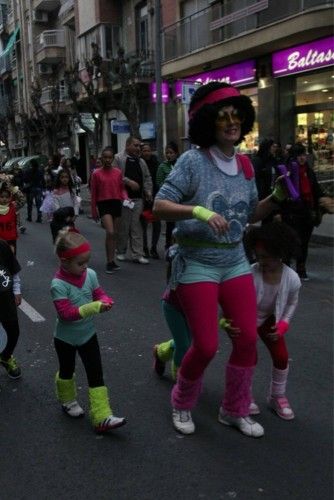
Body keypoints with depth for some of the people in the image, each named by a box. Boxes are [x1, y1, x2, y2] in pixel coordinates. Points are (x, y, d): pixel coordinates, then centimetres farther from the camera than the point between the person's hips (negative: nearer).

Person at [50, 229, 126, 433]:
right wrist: (93, 307, -38)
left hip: (88, 334, 4)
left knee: (96, 374, 1)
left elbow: (99, 294, 1)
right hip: (66, 338, -3)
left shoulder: (90, 274, -11)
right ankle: (68, 401, 49)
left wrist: (105, 301, -23)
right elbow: (66, 313, -30)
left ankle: (102, 417, 5)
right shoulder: (58, 285, -26)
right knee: (67, 370, 21)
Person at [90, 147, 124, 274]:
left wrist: (124, 198, -7)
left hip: (116, 203, 4)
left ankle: (111, 261, 21)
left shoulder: (118, 172, 5)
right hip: (104, 204, -4)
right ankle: (109, 262, -7)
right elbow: (93, 193, 2)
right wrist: (94, 210, 2)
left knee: (115, 234, 9)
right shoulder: (96, 173, -1)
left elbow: (121, 188, 12)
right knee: (110, 232, -17)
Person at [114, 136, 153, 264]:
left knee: (136, 227, 3)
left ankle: (137, 254, 5)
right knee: (123, 226, 1)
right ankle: (121, 252, 16)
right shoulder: (118, 158, -1)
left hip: (138, 199, 5)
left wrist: (148, 191, 7)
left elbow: (147, 178, 21)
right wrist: (128, 182, -16)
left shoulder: (141, 161, 19)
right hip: (124, 197, -5)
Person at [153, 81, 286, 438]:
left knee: (248, 338, 6)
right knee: (206, 345, -4)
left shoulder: (245, 165, 6)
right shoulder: (193, 161, -11)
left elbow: (252, 215, 14)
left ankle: (235, 410, 27)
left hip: (235, 261, 6)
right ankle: (181, 403, 26)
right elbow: (159, 206, -16)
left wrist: (276, 197, -3)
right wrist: (198, 211, -31)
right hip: (196, 263, -6)